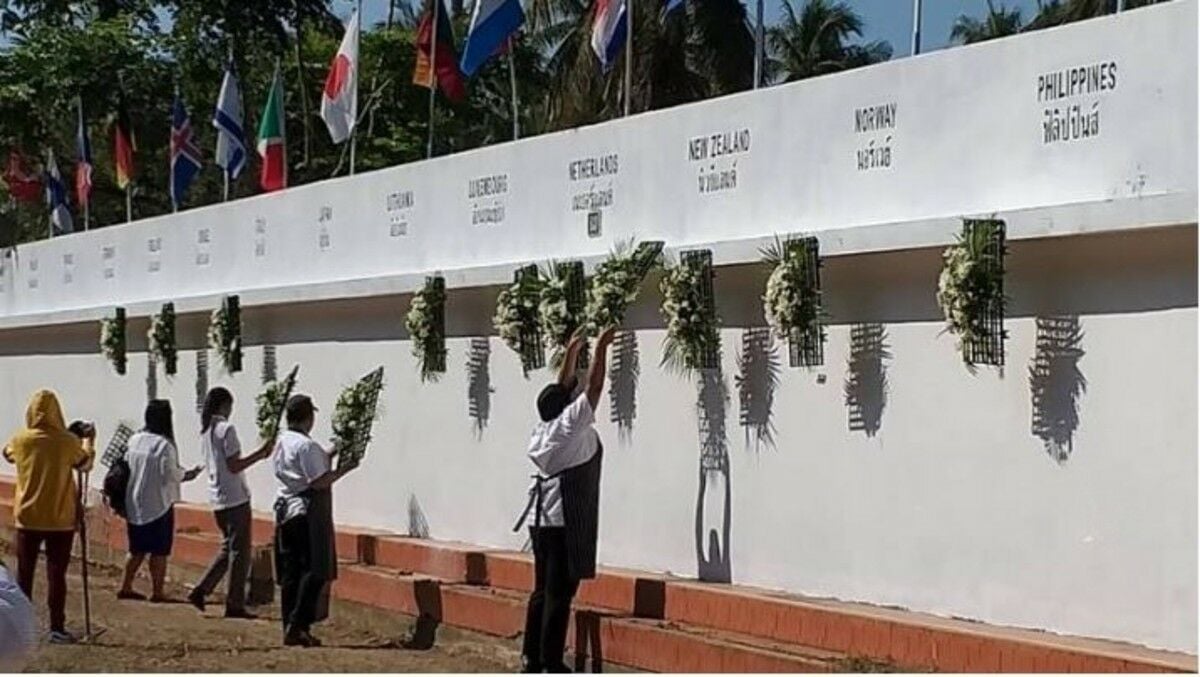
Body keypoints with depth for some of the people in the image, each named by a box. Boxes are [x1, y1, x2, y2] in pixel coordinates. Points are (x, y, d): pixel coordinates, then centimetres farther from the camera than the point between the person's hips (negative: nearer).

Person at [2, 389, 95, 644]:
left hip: (27, 518, 2)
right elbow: (86, 464, 7)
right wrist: (89, 439, 23)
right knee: (56, 574, 3)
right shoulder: (68, 442, -11)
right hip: (61, 519, -1)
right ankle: (57, 628, 3)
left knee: (24, 573, 11)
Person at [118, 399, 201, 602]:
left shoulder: (134, 440, 3)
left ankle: (126, 587, 20)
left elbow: (125, 467, 10)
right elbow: (169, 474, -17)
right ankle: (157, 592, 5)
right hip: (158, 504, -7)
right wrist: (186, 474, 0)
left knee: (137, 549, 17)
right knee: (159, 551, 2)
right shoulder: (164, 445, -17)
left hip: (134, 504, 7)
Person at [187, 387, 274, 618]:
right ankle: (234, 605, 0)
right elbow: (234, 466, -18)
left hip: (217, 499, 9)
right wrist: (261, 453, -15)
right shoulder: (227, 429, -14)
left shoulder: (205, 431, 12)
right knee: (239, 551, -2)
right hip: (235, 499, -9)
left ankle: (200, 591, 11)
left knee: (228, 548, 18)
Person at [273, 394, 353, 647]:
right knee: (315, 572, -4)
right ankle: (298, 625, -9)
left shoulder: (281, 443, 11)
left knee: (290, 573, 9)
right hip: (308, 512, -8)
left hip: (285, 512, 8)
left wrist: (328, 455, 14)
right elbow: (319, 482, -18)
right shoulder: (307, 446, -15)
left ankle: (290, 627, 11)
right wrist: (343, 469, -8)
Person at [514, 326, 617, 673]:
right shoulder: (571, 427, -10)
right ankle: (551, 663, -5)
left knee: (543, 590, 12)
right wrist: (601, 348, -1)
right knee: (559, 593, -6)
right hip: (565, 521, -8)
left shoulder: (544, 428, 9)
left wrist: (571, 352, 28)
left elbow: (562, 388, 22)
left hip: (541, 518, 8)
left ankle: (531, 657, 15)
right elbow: (593, 387, -8)